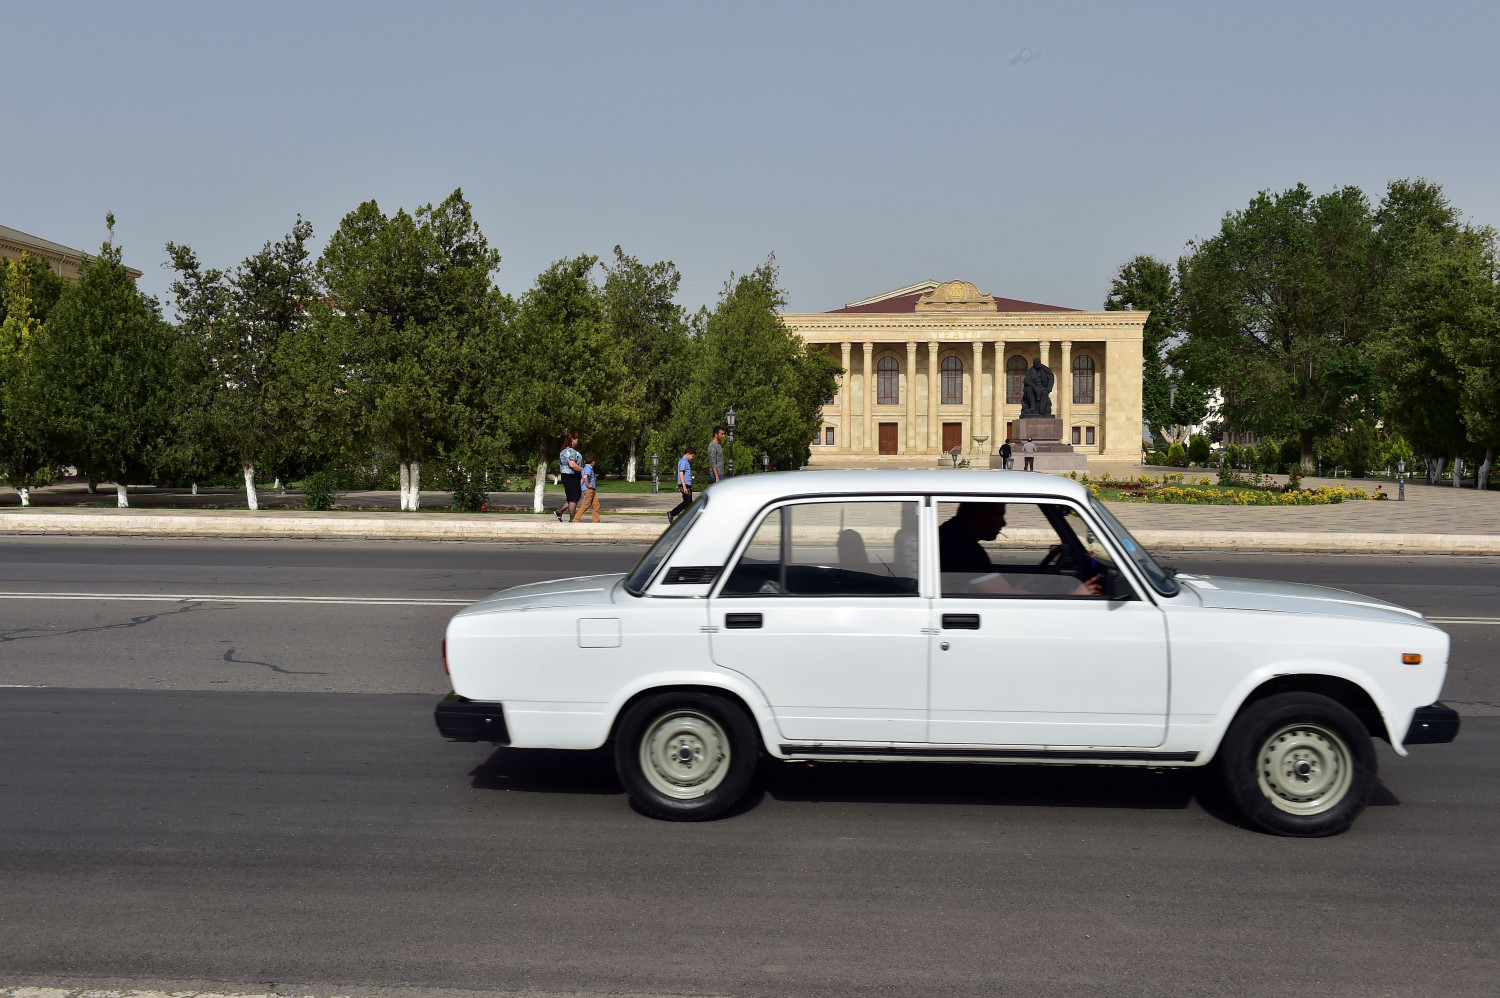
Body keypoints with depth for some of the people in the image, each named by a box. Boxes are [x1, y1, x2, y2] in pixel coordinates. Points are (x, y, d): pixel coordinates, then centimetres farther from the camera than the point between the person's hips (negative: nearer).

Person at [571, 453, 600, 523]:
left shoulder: (585, 468, 17)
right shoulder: (588, 468, -14)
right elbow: (585, 477, -33)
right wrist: (588, 485, -23)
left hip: (592, 490, 10)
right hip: (588, 490, -10)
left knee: (596, 505, 7)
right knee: (586, 505, -7)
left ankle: (596, 521, 8)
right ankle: (576, 519, -4)